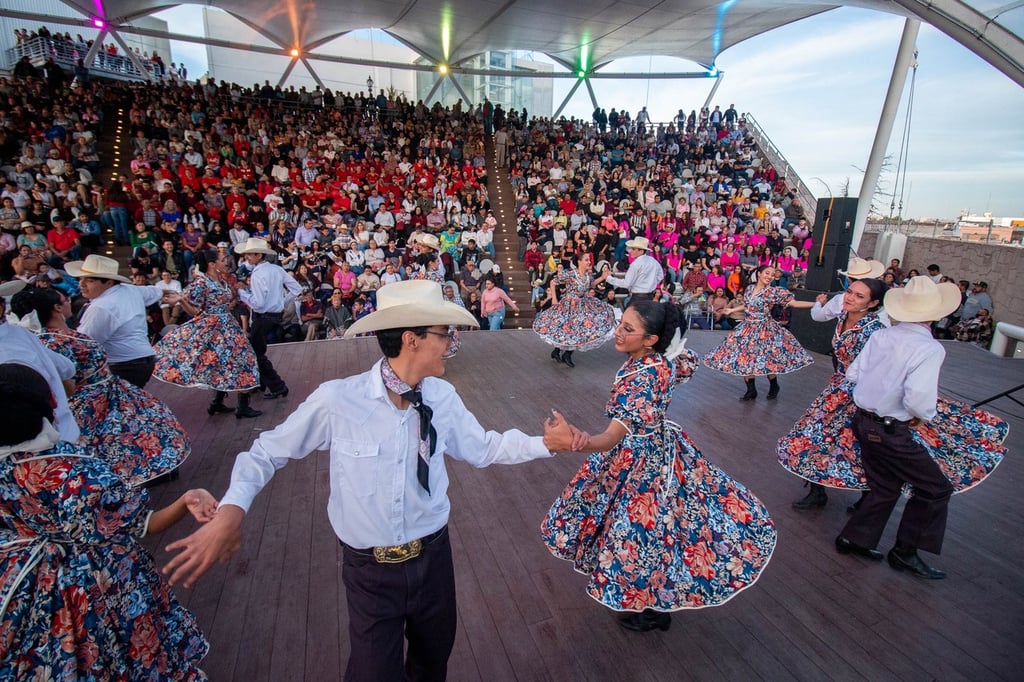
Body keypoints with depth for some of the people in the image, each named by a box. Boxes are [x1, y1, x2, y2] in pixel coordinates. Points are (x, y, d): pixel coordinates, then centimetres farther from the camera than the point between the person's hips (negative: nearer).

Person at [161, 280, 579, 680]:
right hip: (370, 571, -4)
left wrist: (544, 444, -7)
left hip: (433, 557, 4)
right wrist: (231, 509, -21)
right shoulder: (336, 400, -22)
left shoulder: (442, 397, -11)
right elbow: (269, 450, -9)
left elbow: (482, 448, 0)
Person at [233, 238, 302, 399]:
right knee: (255, 348, 23)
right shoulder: (277, 269, 2)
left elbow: (257, 303, -24)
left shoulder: (257, 275, -20)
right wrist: (283, 302, 12)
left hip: (263, 318, -8)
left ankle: (278, 387, 8)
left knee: (258, 354, 5)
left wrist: (241, 290, -13)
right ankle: (259, 382, 33)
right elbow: (296, 289, 4)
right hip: (277, 314, 8)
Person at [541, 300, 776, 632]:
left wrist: (585, 442, -62)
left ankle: (655, 609, 36)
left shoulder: (641, 376, -34)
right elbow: (688, 362, 16)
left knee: (645, 531, 11)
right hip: (660, 446, 10)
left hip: (643, 461, -10)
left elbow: (614, 436, -44)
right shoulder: (664, 358, -9)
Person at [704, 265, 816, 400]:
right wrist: (732, 310, 27)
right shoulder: (749, 288, 5)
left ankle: (774, 387, 26)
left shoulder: (775, 292, -10)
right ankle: (751, 390, 21)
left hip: (765, 330, -5)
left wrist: (816, 303, -23)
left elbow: (793, 303, -15)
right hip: (747, 329, 5)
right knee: (744, 360, 5)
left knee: (768, 361, -3)